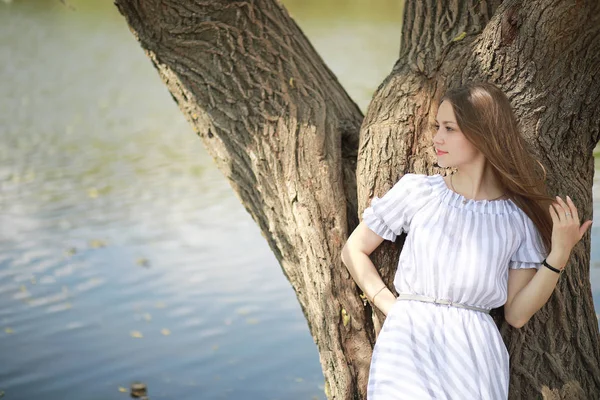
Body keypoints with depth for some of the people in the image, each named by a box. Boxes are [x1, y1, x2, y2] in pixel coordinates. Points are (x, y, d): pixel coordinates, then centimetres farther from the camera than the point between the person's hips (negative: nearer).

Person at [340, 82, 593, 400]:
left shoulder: (519, 218, 4)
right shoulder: (417, 191, 3)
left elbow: (516, 314, 3)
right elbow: (354, 251, 11)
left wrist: (559, 254, -6)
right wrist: (390, 306, -1)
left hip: (475, 353, 1)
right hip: (409, 341, -1)